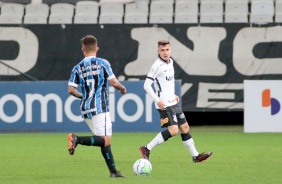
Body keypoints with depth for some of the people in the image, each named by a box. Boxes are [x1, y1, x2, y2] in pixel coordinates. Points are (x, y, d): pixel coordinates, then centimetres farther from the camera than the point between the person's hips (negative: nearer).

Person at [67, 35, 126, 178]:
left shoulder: (77, 68, 7)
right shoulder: (102, 63, -3)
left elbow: (71, 90, 1)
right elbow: (114, 83, -7)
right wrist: (123, 88, 15)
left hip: (86, 109, 6)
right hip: (100, 108, -6)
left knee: (104, 140, 13)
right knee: (105, 140, -10)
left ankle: (113, 171, 11)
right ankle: (77, 139, -27)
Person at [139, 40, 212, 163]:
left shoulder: (170, 62, 11)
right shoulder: (157, 65, -15)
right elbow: (146, 85, -17)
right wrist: (157, 100, -22)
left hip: (173, 102, 9)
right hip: (164, 105, -9)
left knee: (184, 127, 12)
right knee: (173, 130, -17)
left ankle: (195, 155, 21)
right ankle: (147, 149, -12)